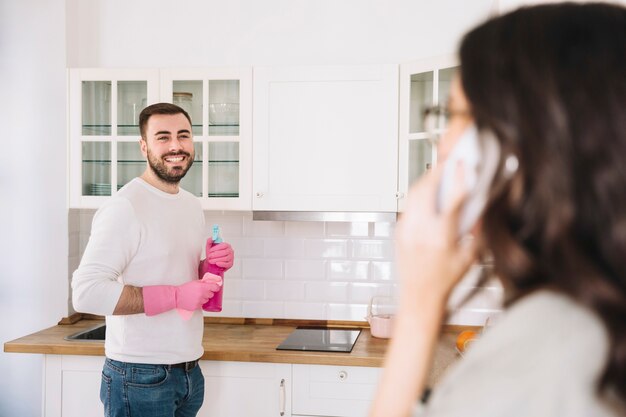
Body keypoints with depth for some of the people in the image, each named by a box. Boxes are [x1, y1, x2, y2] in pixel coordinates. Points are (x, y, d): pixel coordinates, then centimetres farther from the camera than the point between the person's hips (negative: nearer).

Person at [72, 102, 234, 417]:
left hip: (190, 371, 7)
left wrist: (214, 266, -1)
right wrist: (176, 296, -23)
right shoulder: (124, 207, -16)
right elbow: (86, 292, -24)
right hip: (140, 376, -7)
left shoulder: (192, 205, 10)